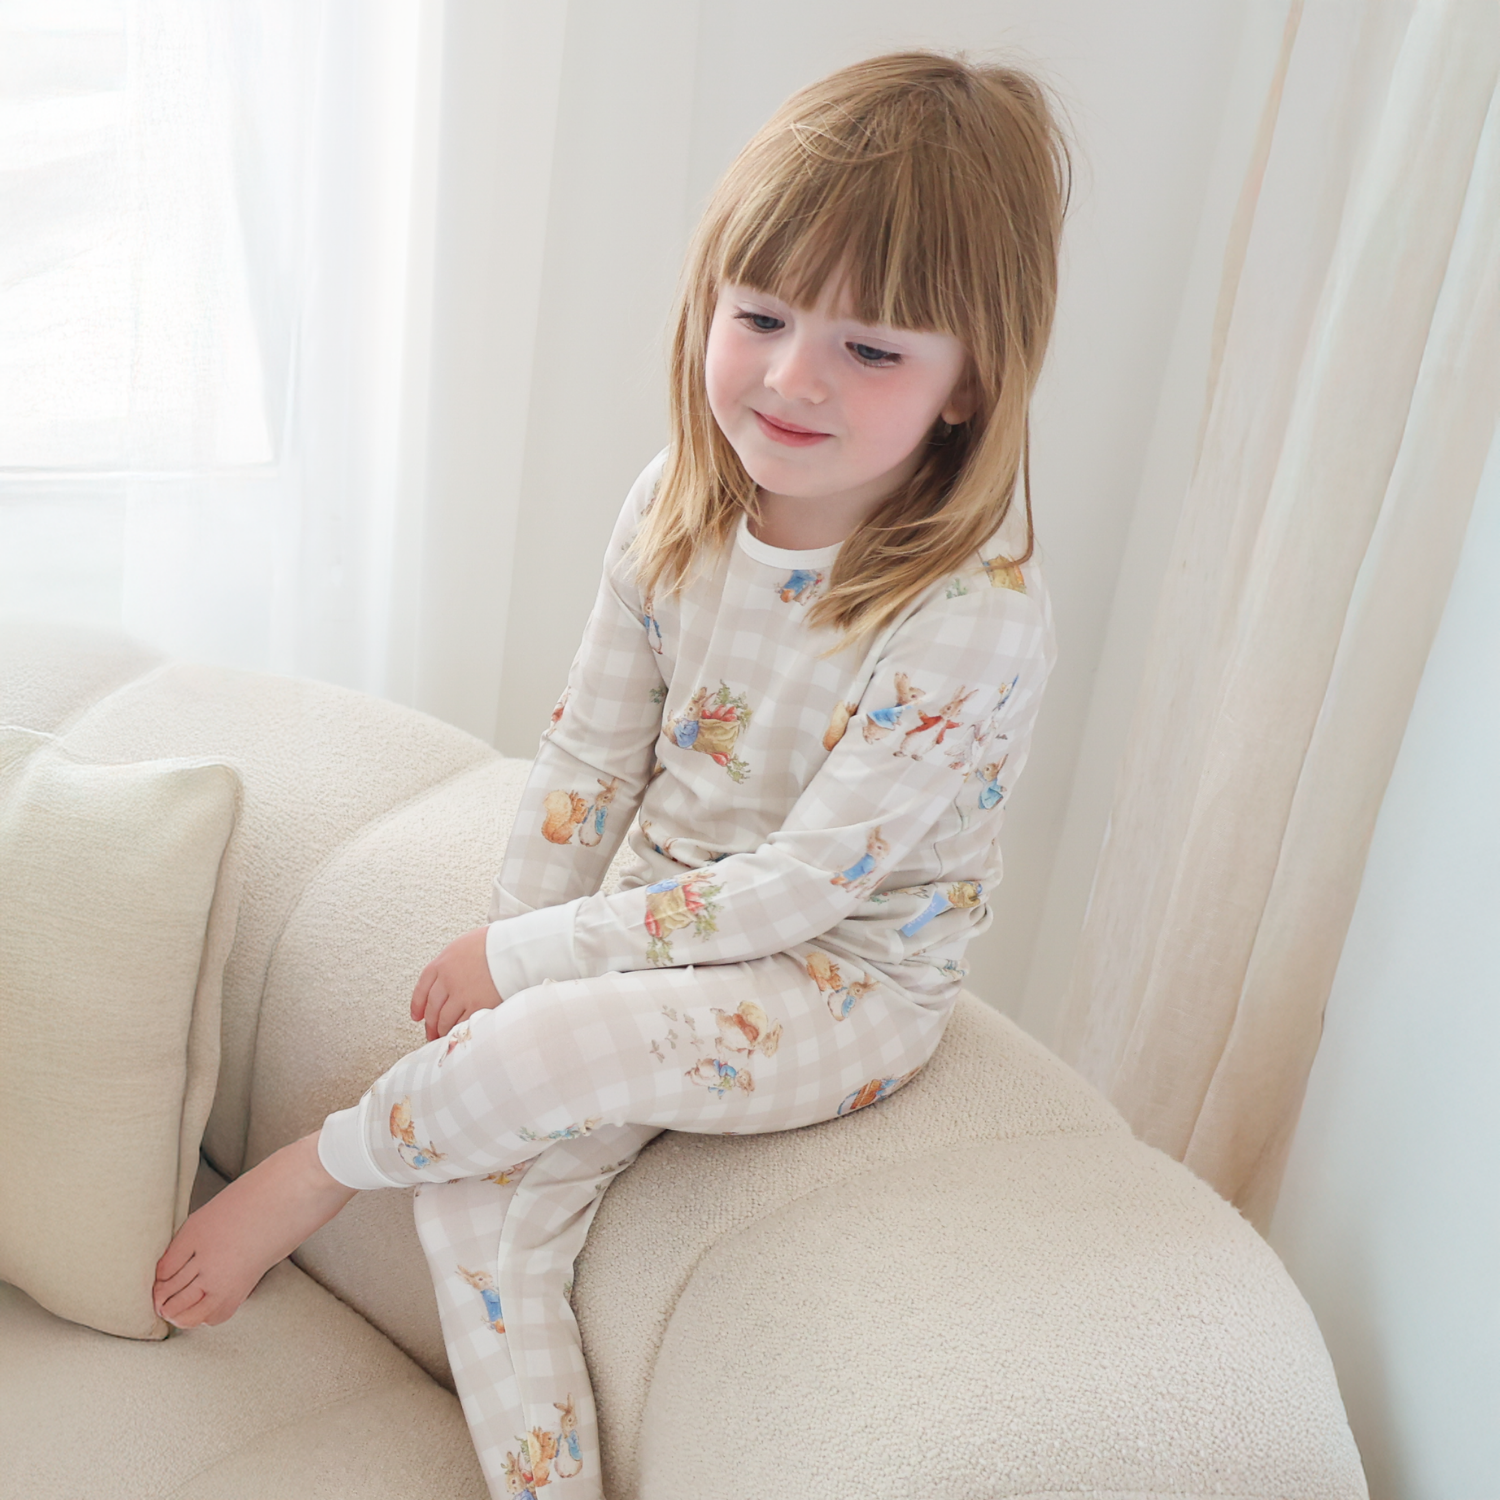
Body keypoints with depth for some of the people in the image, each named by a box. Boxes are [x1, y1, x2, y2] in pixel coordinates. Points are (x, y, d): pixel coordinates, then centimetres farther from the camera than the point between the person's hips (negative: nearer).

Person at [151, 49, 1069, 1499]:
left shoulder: (980, 618, -26)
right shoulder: (677, 504, -8)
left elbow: (797, 888, -24)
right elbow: (590, 752, 2)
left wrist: (525, 961, -18)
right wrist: (508, 947, -4)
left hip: (846, 982, -5)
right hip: (669, 928, 6)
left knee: (548, 1052, -27)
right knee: (480, 1192, -11)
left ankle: (305, 1174, 4)